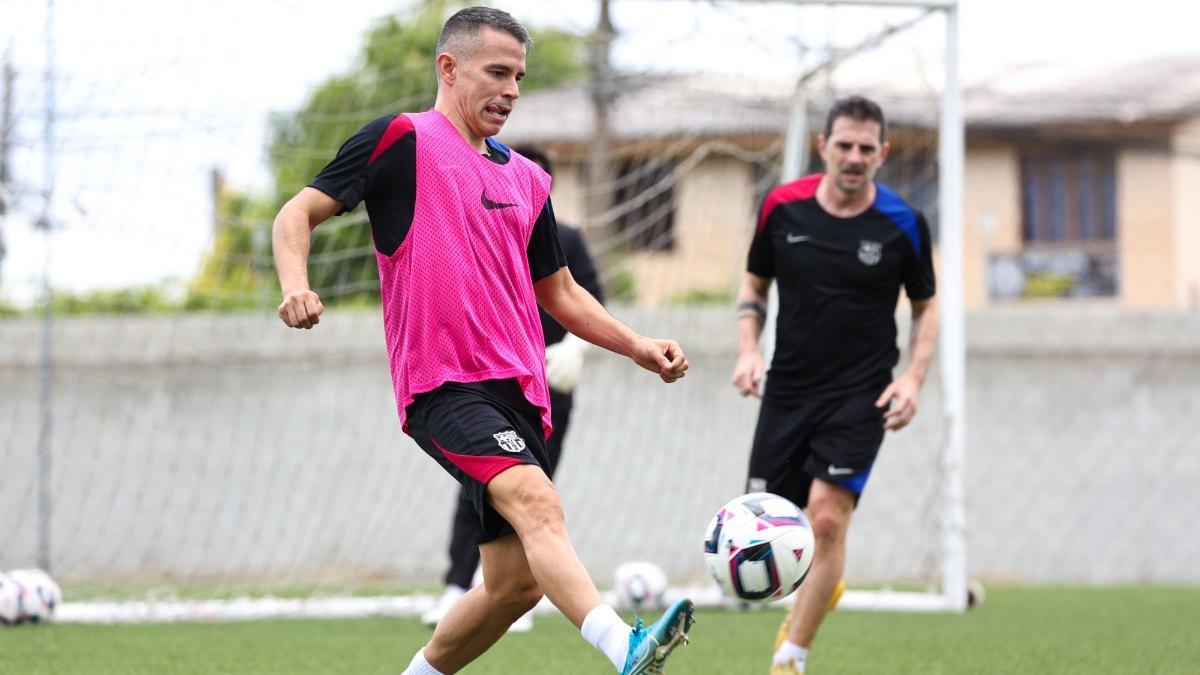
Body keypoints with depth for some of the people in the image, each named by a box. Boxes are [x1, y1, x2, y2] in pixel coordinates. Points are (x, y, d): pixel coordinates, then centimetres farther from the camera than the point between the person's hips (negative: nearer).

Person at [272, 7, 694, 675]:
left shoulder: (527, 180, 22)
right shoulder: (402, 139, 3)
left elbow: (559, 293, 29)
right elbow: (299, 213, 0)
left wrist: (639, 347, 16)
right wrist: (296, 283, -20)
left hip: (518, 393, 8)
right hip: (443, 385, -8)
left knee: (517, 582, 4)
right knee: (536, 500, -31)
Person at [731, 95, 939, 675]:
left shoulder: (902, 224, -5)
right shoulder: (782, 207, -1)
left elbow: (926, 306, 8)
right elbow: (754, 284, 13)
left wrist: (914, 377, -6)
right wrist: (748, 350, -2)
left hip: (861, 396, -2)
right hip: (788, 390, 2)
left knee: (827, 518, -18)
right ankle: (814, 591, 36)